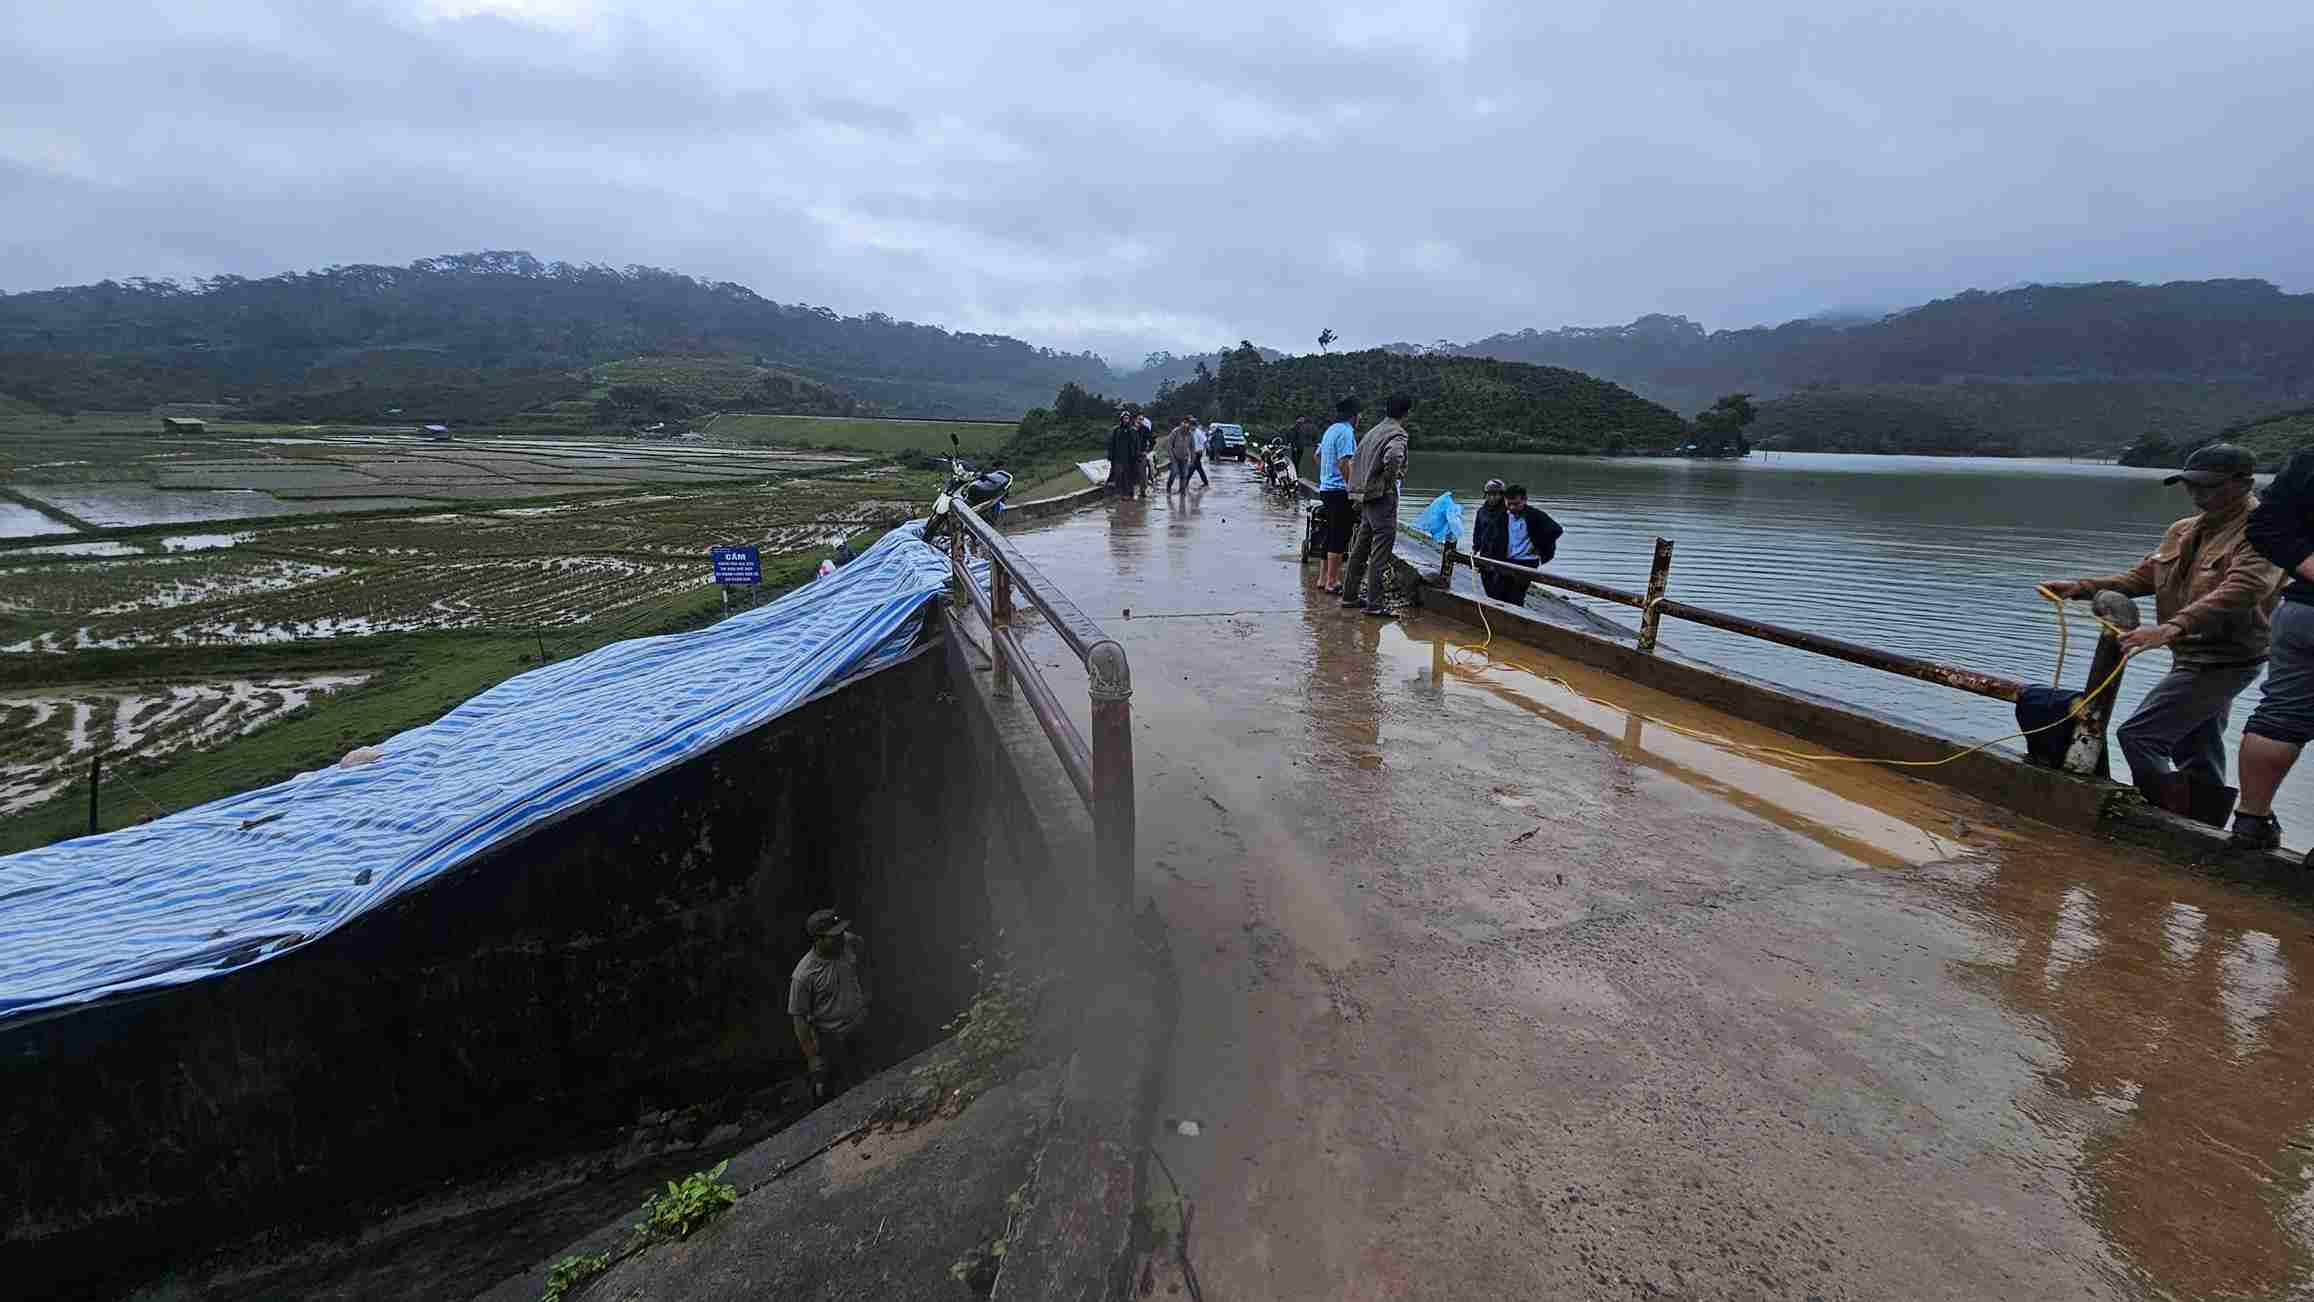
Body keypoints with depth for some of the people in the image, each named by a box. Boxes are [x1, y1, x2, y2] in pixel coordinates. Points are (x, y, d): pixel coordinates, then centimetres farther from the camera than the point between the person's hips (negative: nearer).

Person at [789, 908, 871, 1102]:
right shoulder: (803, 975, -30)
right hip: (831, 1037, -4)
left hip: (860, 1027, 4)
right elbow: (798, 1017, -18)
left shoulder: (852, 943, -19)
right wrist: (812, 1057, -11)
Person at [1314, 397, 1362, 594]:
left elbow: (1318, 456, 24)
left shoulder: (1331, 429, 15)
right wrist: (1352, 487, -18)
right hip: (1339, 490, -10)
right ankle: (1332, 582, -2)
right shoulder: (1346, 432, -13)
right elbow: (1344, 462, -22)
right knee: (1339, 538, -5)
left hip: (1326, 488, 10)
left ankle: (1323, 579, 18)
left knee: (1331, 536, 14)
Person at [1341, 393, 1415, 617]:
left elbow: (1355, 460, 21)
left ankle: (1349, 595, 23)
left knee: (1360, 548, 16)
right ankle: (1375, 604, -6)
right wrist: (1392, 477, -15)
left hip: (1366, 497, 9)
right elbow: (1393, 457, -33)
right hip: (1383, 498, -9)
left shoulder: (1373, 431, 16)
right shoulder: (1397, 434, -11)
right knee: (1381, 552, -6)